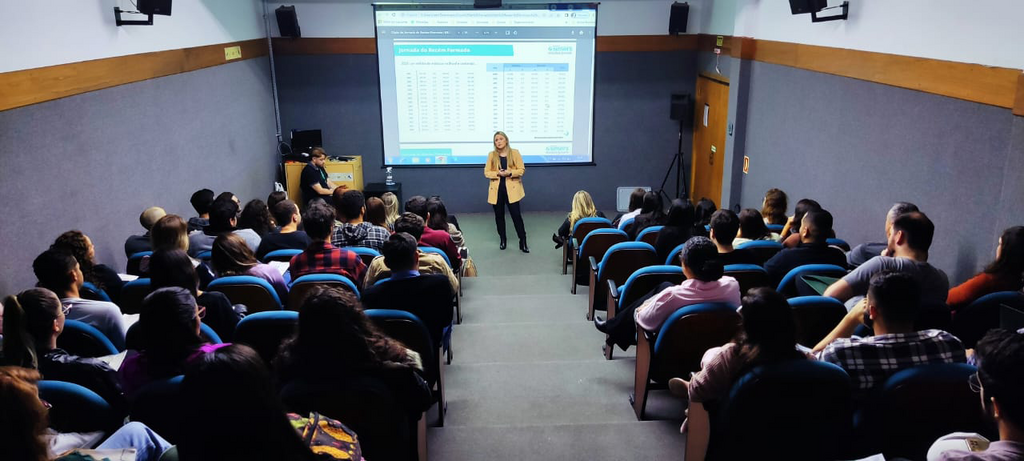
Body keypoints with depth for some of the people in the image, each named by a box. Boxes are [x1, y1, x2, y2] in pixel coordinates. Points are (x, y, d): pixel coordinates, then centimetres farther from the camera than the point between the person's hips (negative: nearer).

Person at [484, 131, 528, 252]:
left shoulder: (515, 153, -1)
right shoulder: (492, 155, 4)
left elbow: (521, 170, -2)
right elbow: (486, 172, 2)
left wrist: (510, 172, -20)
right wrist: (497, 173, -16)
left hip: (512, 189, -2)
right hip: (497, 189, 2)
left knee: (516, 215, -6)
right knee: (499, 215, 9)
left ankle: (523, 242, 1)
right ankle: (502, 239, 26)